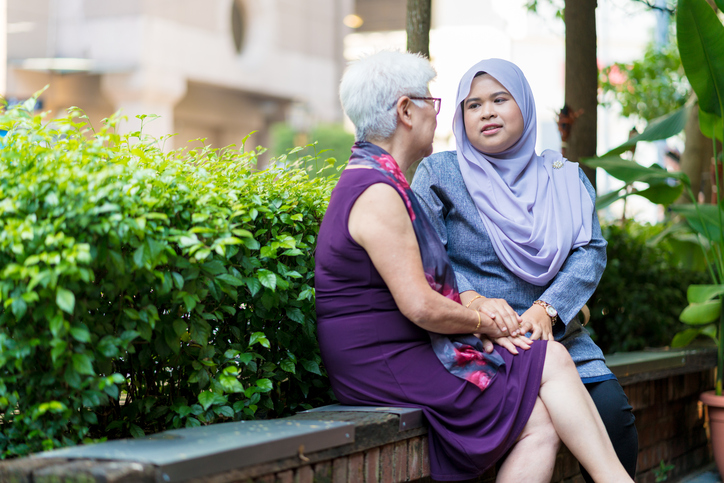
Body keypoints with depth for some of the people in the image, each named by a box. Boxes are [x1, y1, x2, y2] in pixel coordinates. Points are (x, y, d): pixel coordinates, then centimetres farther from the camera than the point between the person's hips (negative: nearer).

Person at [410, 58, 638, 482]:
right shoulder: (439, 173, 7)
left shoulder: (565, 177, 16)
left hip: (555, 332, 3)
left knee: (613, 411, -22)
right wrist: (474, 300, -22)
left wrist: (547, 309, -13)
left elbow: (591, 250, 5)